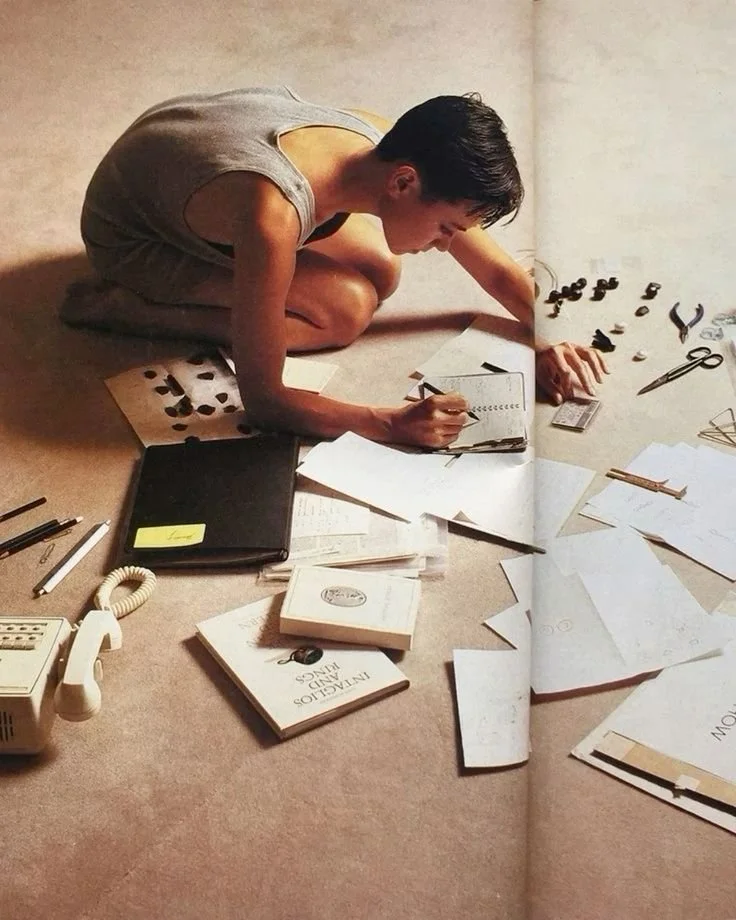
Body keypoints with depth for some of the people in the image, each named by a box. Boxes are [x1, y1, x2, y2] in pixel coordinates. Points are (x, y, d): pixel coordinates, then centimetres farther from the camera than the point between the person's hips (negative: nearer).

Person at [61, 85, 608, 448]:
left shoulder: (389, 146, -21)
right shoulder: (274, 219, -44)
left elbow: (499, 270, -8)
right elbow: (261, 400, -36)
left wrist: (549, 343, -23)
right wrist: (393, 425, -41)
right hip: (129, 233, -6)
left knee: (380, 273, -1)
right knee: (345, 312, -16)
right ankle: (120, 306, -7)